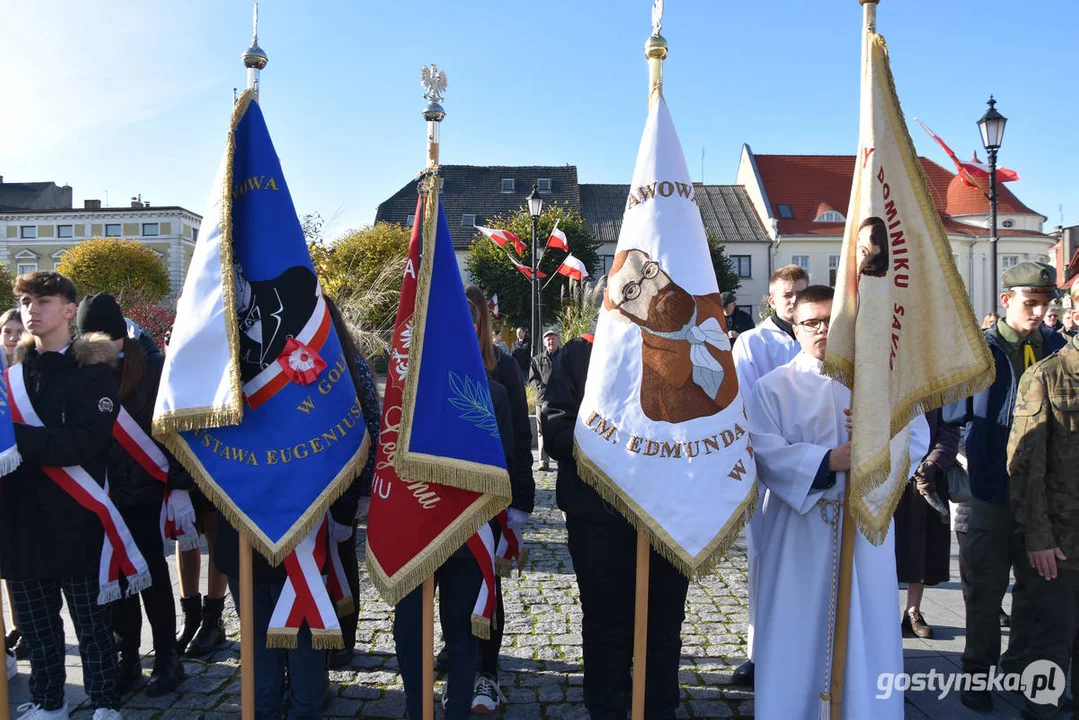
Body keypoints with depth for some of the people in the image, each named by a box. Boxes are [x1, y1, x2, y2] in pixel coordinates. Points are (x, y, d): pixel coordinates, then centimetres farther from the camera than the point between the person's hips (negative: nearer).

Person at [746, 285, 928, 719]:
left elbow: (917, 439, 1)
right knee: (797, 628, 3)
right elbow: (765, 452, -12)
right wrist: (827, 461, -23)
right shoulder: (774, 386, 2)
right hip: (799, 529, -2)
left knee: (866, 627, 7)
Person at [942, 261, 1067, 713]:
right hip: (995, 488, -4)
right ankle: (978, 671, 21)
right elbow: (954, 413, -5)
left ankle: (1023, 667, 31)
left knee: (1037, 584, 14)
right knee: (986, 587, 6)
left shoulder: (1057, 348, 6)